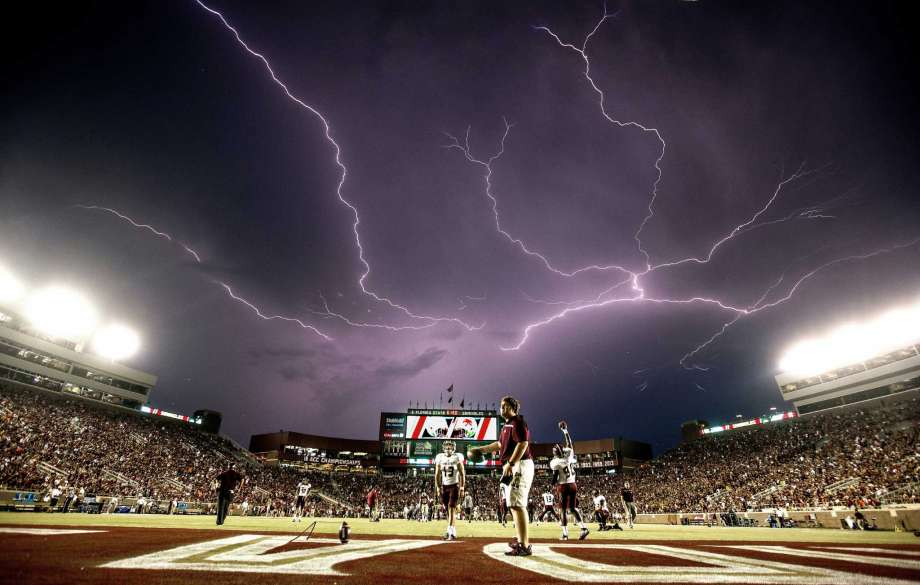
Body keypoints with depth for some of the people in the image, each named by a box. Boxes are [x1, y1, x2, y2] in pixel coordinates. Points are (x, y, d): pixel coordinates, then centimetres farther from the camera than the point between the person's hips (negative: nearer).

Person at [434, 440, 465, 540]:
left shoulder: (457, 458, -6)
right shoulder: (440, 458, 0)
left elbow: (462, 473, 0)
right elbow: (437, 474, 6)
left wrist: (462, 487, -4)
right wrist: (437, 487, 2)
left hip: (454, 486, -3)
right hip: (444, 486, 3)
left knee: (452, 508, -12)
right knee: (448, 509, 8)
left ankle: (451, 531, -13)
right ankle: (452, 531, 19)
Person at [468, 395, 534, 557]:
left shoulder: (517, 422, -12)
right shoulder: (507, 424, 18)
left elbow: (523, 443, -23)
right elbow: (500, 444, 29)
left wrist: (510, 464, -25)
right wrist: (480, 450, 35)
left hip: (519, 465, -11)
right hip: (512, 468, 11)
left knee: (517, 505, -10)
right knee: (514, 505, 17)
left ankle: (524, 546, -7)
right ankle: (522, 540, 29)